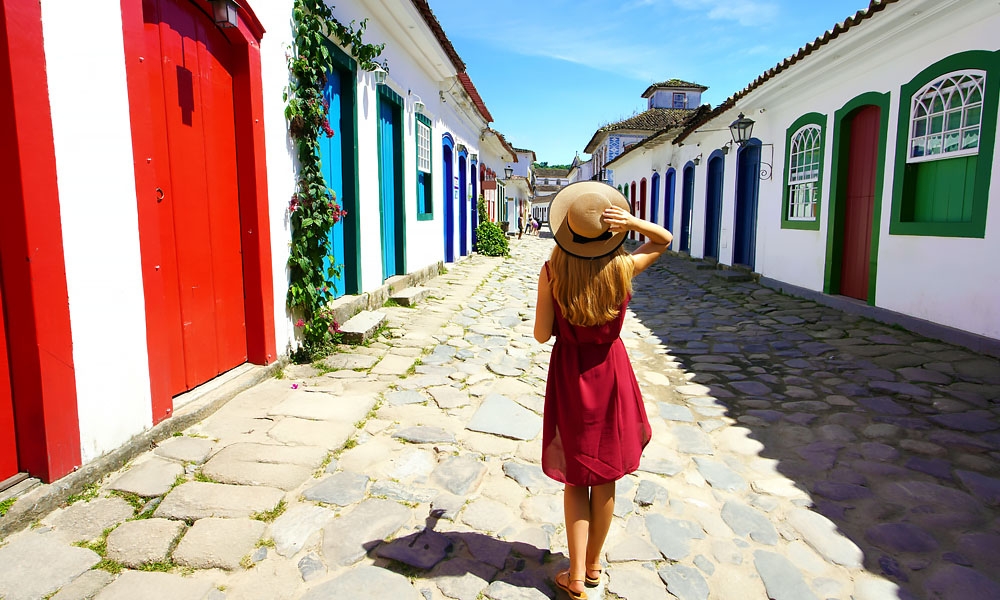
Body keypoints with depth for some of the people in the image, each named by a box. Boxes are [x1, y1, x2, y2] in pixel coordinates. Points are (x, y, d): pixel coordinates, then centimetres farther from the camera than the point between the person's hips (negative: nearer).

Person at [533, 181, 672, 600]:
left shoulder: (551, 273, -16)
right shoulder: (623, 268, -13)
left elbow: (542, 334, -9)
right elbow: (664, 240, 6)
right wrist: (633, 222, -12)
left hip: (569, 374, -1)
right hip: (610, 370, 1)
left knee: (576, 479, 14)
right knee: (605, 479, 17)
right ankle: (593, 565, 34)